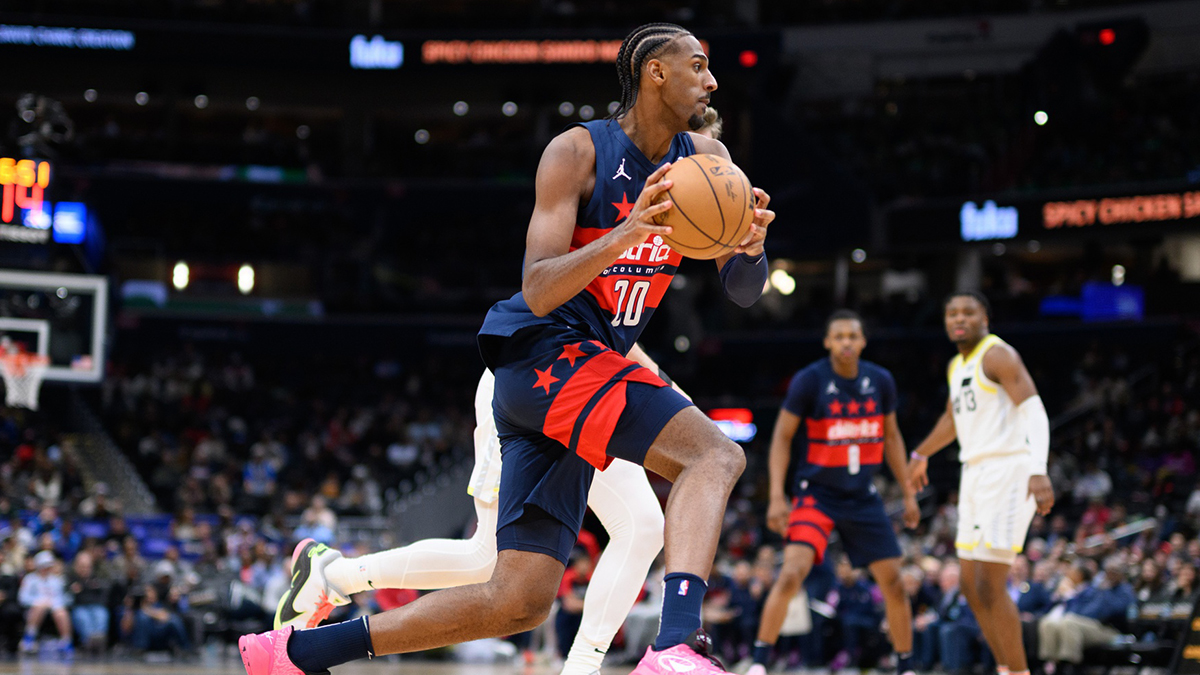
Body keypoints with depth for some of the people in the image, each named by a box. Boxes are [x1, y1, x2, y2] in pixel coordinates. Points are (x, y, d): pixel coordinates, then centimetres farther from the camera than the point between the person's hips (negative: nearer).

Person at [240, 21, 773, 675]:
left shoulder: (704, 159, 9)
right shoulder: (577, 151, -11)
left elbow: (743, 291, 9)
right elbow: (538, 292, -19)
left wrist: (750, 243, -13)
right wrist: (624, 236, -34)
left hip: (589, 363, 8)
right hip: (546, 351, -8)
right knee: (714, 453, -25)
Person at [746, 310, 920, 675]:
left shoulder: (881, 381, -1)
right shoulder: (809, 381, -12)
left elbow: (892, 436, 13)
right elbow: (782, 437, -7)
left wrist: (908, 494, 12)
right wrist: (777, 497, -15)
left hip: (863, 497, 4)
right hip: (817, 493, -4)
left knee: (893, 583, 3)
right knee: (791, 574, -22)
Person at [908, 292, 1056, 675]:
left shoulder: (997, 355, -10)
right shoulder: (957, 366, 17)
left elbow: (1034, 410, -21)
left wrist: (1039, 470, -35)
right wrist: (921, 454, 50)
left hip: (1007, 471, -9)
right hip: (975, 473, 9)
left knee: (990, 587, -14)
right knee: (972, 586, 10)